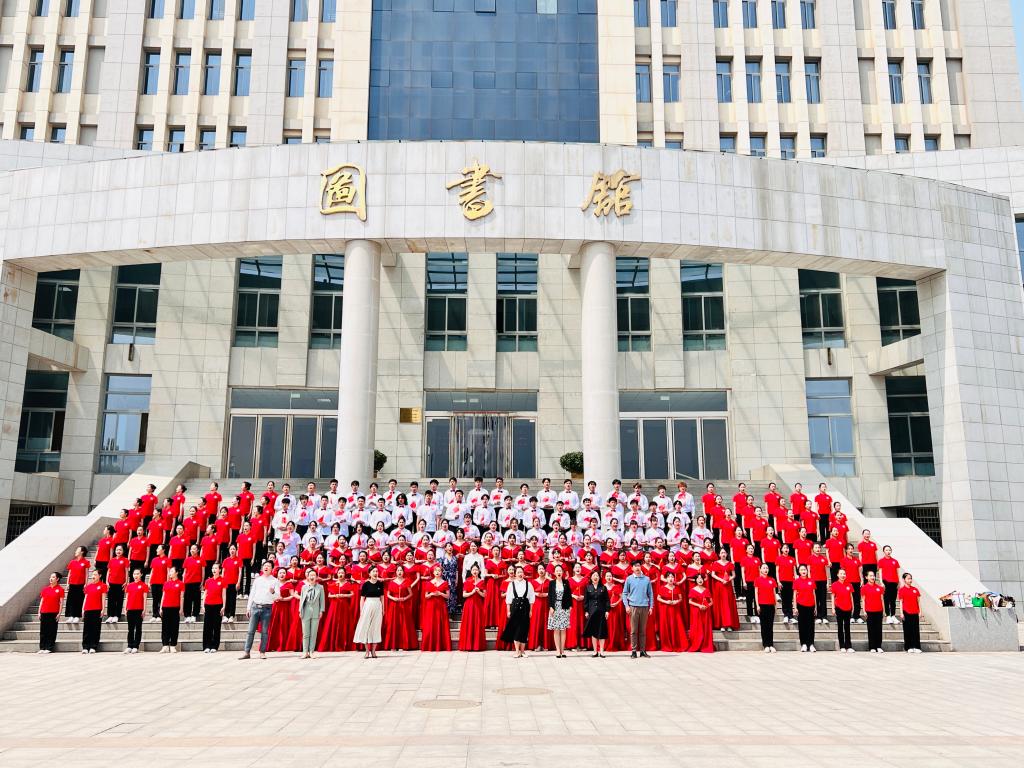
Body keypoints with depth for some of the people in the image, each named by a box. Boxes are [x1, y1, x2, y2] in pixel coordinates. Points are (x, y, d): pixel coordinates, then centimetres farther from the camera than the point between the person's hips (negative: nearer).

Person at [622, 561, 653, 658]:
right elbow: (624, 593, 5)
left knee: (643, 630, 6)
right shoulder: (629, 579, 5)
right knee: (633, 630, -1)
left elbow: (650, 593, 11)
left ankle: (643, 651, 11)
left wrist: (651, 606, 5)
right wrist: (626, 605, -4)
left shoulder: (646, 579, 8)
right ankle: (633, 651, 3)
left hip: (644, 607, 1)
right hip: (633, 607, -1)